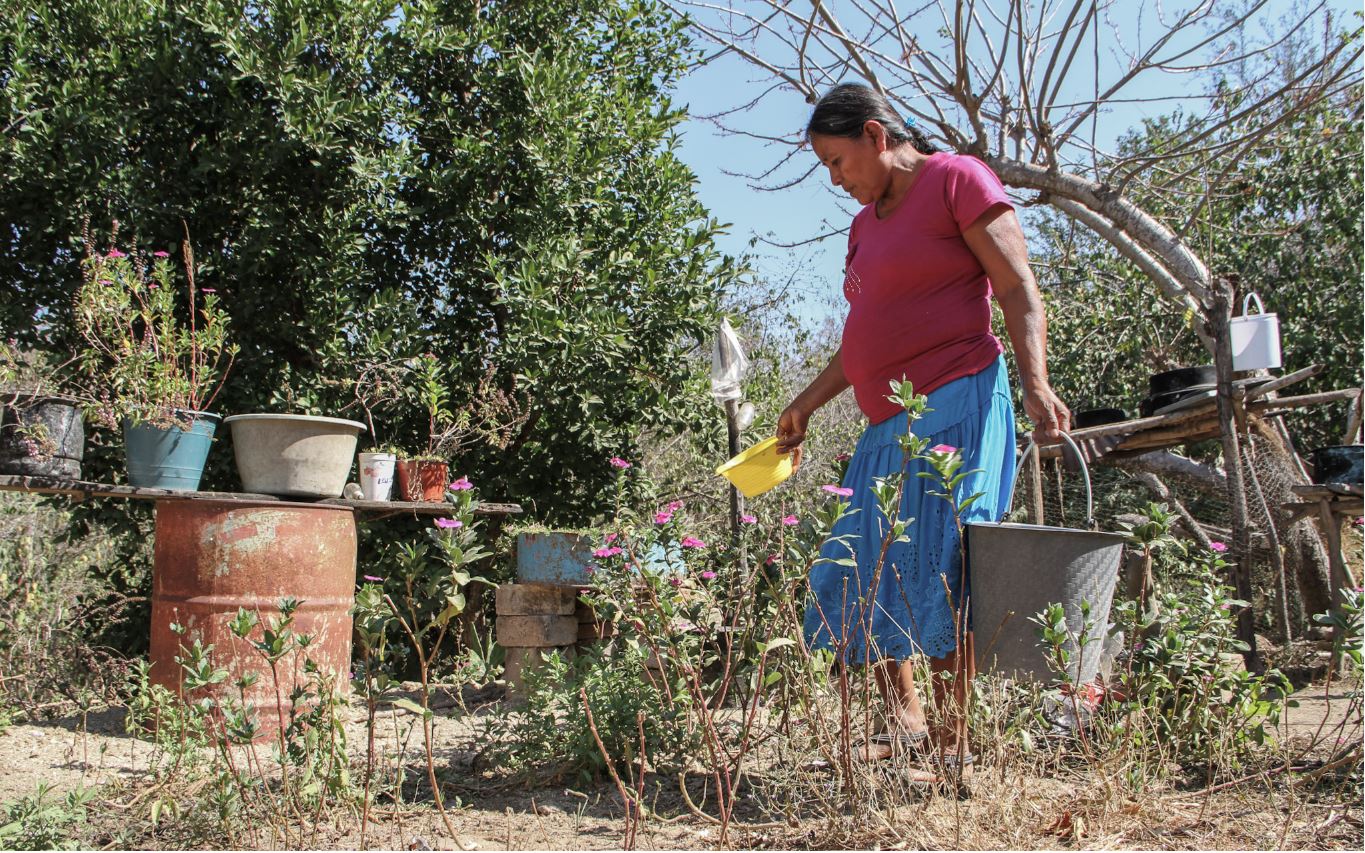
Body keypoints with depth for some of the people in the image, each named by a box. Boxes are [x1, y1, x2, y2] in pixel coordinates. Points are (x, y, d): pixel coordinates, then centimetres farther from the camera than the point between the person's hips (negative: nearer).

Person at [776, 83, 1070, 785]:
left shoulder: (957, 179, -2)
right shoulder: (865, 224, 21)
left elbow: (1018, 287, -10)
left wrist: (1036, 385, -22)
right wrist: (805, 405, 26)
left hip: (954, 406, -9)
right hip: (888, 424, 9)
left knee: (940, 575, -11)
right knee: (857, 576, 7)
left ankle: (952, 749, -3)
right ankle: (904, 722, 18)